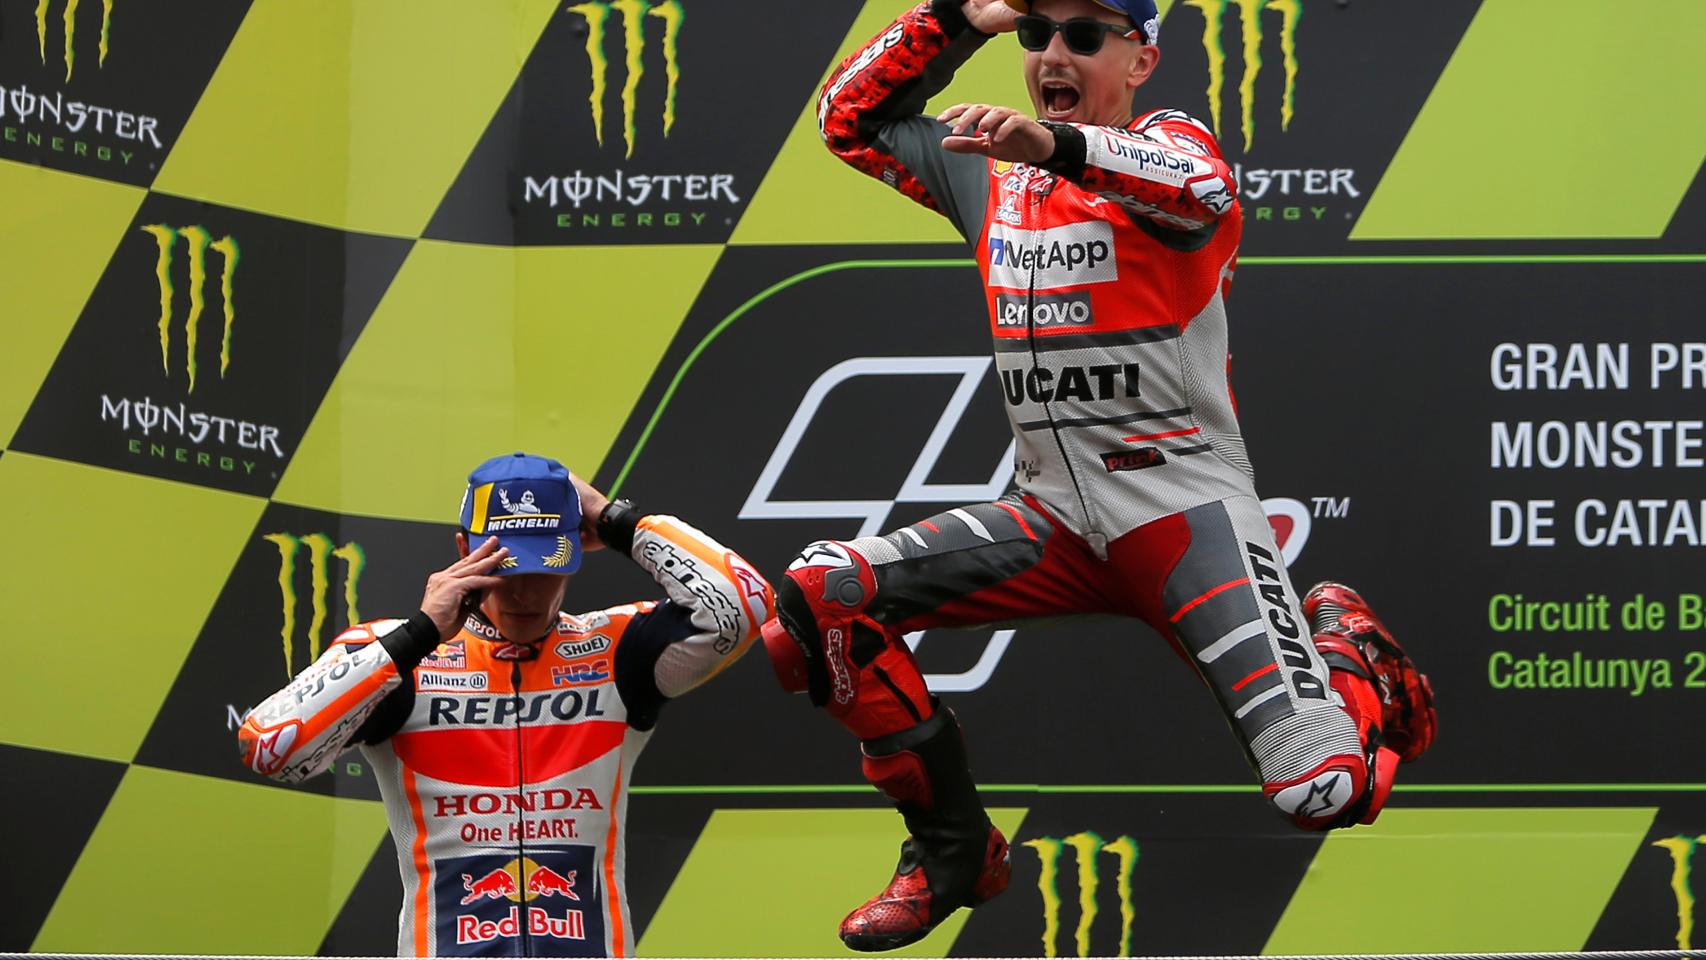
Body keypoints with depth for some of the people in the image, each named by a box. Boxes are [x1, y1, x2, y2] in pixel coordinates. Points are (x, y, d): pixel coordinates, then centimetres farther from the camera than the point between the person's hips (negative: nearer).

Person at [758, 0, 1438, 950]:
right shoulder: (991, 171, 15)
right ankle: (953, 848, 3)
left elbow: (1208, 197, -28)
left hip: (1190, 507, -6)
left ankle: (1346, 648, 18)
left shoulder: (1166, 141, -3)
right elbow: (850, 117, 24)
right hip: (1056, 516, 6)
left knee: (1324, 791, -21)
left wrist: (1062, 146, -45)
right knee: (818, 594, -14)